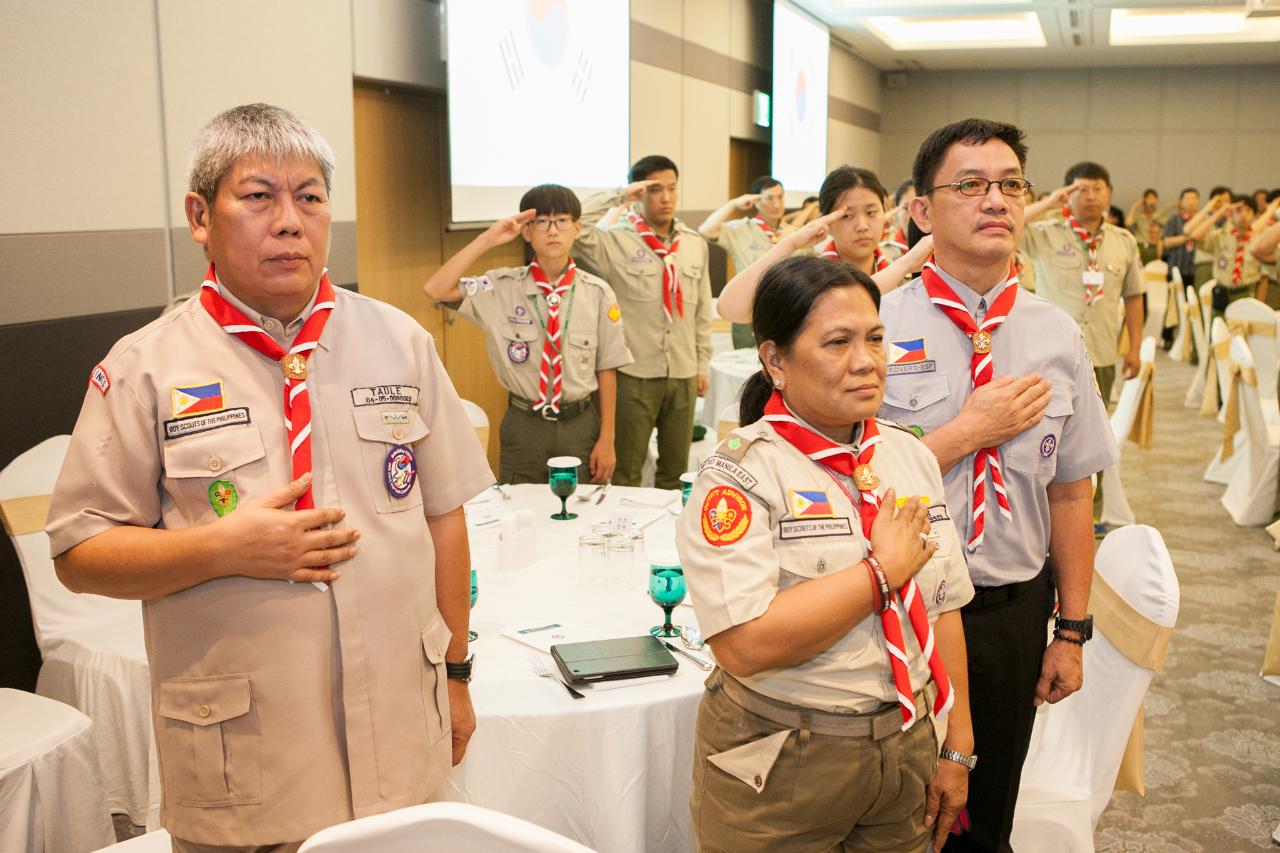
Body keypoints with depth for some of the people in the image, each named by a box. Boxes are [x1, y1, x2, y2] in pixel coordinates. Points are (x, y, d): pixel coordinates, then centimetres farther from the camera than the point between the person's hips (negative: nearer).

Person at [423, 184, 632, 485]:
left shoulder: (598, 294, -4)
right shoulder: (503, 287, -5)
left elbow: (606, 369, -1)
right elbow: (435, 290, -18)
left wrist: (607, 439, -2)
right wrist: (487, 239, -17)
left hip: (580, 425, 0)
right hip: (524, 426, 0)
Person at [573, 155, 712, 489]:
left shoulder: (695, 243, 9)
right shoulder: (616, 240, -6)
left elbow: (702, 311, 12)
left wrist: (702, 365, 12)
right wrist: (618, 196, -15)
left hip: (683, 374, 4)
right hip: (634, 373, -4)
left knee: (676, 471, 15)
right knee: (625, 473, 6)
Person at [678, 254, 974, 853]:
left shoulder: (911, 456, 3)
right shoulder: (741, 473, -16)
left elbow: (942, 609, 7)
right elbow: (745, 644, -27)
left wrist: (957, 748, 6)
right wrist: (883, 570, -19)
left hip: (906, 751, 5)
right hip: (781, 774, -5)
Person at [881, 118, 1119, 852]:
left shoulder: (1057, 336, 1)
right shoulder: (878, 325, -10)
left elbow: (1070, 494, 3)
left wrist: (1072, 632, 3)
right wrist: (969, 430, -18)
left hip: (1013, 615, 3)